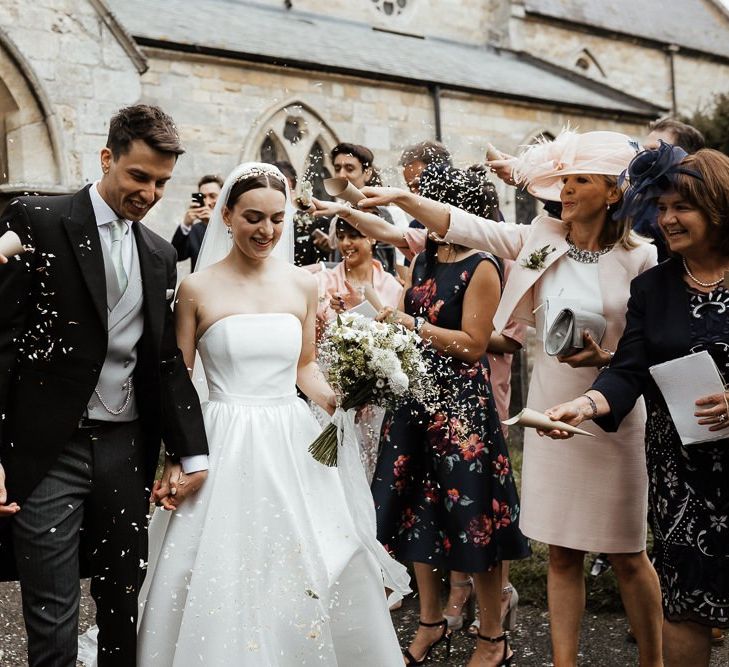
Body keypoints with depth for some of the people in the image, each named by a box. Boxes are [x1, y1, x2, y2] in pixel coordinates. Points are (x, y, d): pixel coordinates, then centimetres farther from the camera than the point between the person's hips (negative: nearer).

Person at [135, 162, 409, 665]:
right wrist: (176, 460, -9)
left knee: (315, 576, 8)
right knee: (223, 580, 2)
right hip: (226, 446, -3)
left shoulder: (302, 284, 5)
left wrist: (336, 400, -5)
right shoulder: (198, 289, -3)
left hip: (293, 444, 3)